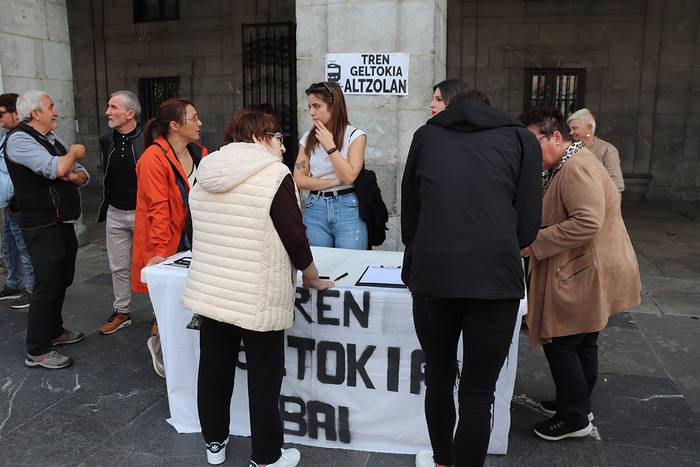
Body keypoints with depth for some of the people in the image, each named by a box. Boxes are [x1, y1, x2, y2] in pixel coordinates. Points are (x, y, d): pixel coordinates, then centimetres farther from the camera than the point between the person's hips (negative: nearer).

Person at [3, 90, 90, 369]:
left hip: (63, 223, 8)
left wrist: (73, 176, -9)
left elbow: (84, 176, 14)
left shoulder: (52, 141, 16)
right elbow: (56, 169, -25)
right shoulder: (19, 139, -11)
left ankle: (54, 331, 33)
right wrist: (75, 152, -5)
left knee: (62, 280, 16)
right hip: (42, 227, -8)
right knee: (47, 284, -6)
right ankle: (37, 351, 3)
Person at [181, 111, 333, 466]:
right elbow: (295, 236, -11)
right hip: (257, 298, -6)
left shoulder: (206, 173, 8)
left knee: (214, 368, 18)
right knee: (264, 376, 7)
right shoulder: (274, 175, -12)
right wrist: (312, 279, 5)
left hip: (209, 290, 7)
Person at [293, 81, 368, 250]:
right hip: (315, 209, 3)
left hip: (347, 209, -3)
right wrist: (334, 182, -9)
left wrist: (329, 145, -11)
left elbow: (349, 176, -14)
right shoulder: (308, 138, 8)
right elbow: (299, 179, 2)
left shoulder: (355, 135, -3)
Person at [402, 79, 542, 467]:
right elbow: (528, 221, 5)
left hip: (433, 275, 2)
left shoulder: (426, 136, 13)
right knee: (478, 392, 9)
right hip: (496, 278, -1)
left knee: (439, 377, 21)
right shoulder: (520, 139, 11)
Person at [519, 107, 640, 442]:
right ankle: (578, 404, 34)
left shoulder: (577, 168, -20)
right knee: (582, 343, 20)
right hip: (586, 273, 11)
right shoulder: (566, 167, 14)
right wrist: (532, 237, 6)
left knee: (560, 343, -2)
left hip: (587, 275, -11)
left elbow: (588, 222, -30)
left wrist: (536, 244, -24)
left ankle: (574, 418, 12)